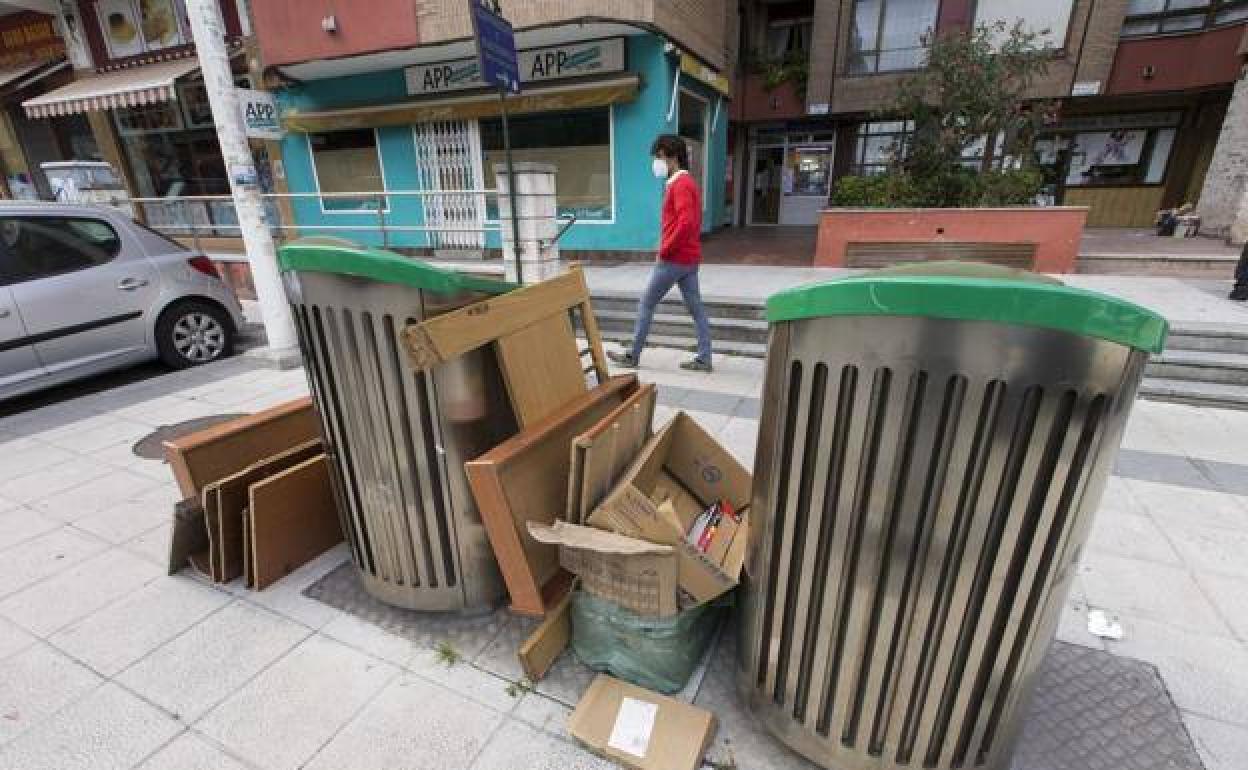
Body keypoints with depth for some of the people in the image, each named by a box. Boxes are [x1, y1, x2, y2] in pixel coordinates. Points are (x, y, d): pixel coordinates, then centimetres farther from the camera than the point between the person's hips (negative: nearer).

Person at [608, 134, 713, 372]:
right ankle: (704, 358, 10)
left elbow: (686, 222, -27)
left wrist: (665, 249, -18)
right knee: (695, 308, 7)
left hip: (675, 258, -10)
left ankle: (633, 356, 9)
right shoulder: (685, 182, 17)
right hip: (689, 257, 10)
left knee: (646, 304, 0)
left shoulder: (680, 184, -14)